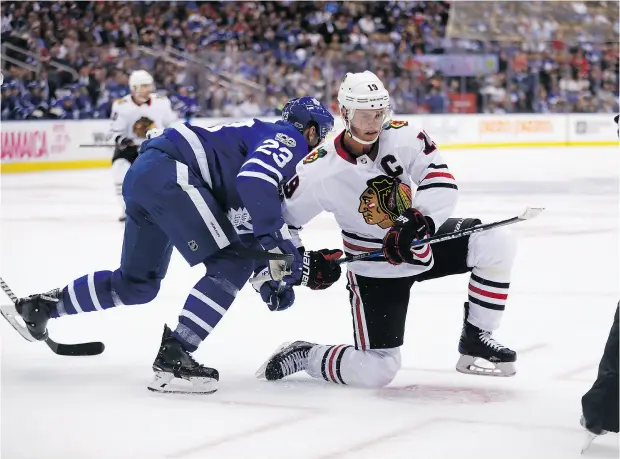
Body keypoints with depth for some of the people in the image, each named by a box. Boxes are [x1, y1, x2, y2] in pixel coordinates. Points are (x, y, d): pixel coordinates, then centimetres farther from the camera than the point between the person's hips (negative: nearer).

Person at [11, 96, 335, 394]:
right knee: (232, 263, -9)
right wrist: (278, 247, -17)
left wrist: (270, 274, 20)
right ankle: (172, 356, -15)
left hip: (142, 175, 10)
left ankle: (43, 305, 32)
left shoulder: (262, 138, 28)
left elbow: (244, 217, 27)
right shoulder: (290, 139, 0)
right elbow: (253, 183, -22)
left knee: (138, 283, 22)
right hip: (169, 173, -10)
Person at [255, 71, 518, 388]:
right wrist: (300, 261, -16)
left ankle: (475, 343, -3)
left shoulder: (403, 136, -15)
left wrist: (419, 220, -36)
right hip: (374, 270, -4)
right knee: (376, 371, -12)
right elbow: (281, 215, -8)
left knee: (495, 242, -18)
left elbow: (441, 180, -21)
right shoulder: (320, 172, -20)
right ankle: (303, 356, 16)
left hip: (423, 242, 4)